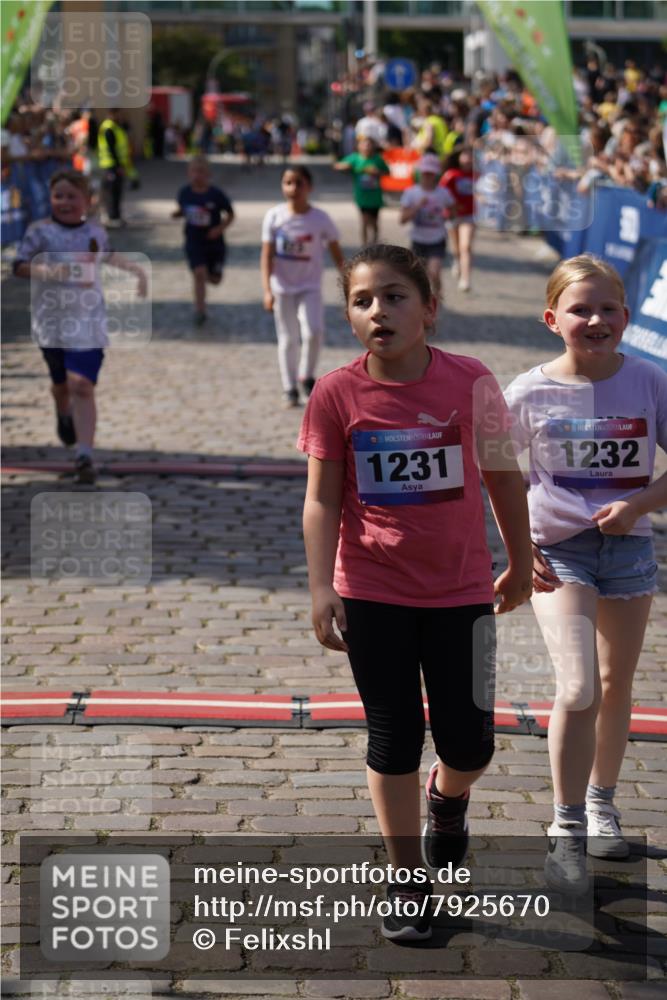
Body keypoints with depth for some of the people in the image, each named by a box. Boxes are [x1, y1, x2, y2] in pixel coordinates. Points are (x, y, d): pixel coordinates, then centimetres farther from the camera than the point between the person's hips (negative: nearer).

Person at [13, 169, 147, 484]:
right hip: (52, 320, 0)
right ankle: (64, 416, 55)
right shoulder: (41, 231, -8)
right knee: (61, 383, 19)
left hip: (88, 321, 0)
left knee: (82, 386, -14)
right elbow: (19, 266, -16)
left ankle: (84, 456, -17)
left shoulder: (96, 230, 4)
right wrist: (49, 271, -30)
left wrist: (135, 269, 20)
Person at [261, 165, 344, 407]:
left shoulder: (320, 219, -8)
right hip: (282, 288, 1)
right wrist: (267, 290, -15)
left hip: (310, 287, -1)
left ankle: (306, 377, 5)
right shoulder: (274, 216, -7)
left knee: (313, 332, -19)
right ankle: (290, 389, 19)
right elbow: (267, 255, -7)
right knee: (288, 339, 7)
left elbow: (336, 252, 1)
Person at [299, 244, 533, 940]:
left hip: (460, 589, 0)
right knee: (393, 740, 6)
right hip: (372, 593, 0)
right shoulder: (336, 394, -8)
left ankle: (446, 797, 40)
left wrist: (520, 564, 12)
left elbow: (503, 477, 4)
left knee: (469, 745, 2)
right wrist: (321, 589, -13)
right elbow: (322, 499, -5)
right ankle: (407, 882, 22)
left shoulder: (470, 383, -8)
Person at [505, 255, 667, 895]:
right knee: (578, 689, -16)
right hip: (558, 550, -2)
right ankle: (566, 830, -3)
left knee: (616, 686, 15)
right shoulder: (531, 393, -9)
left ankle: (601, 801, 38)